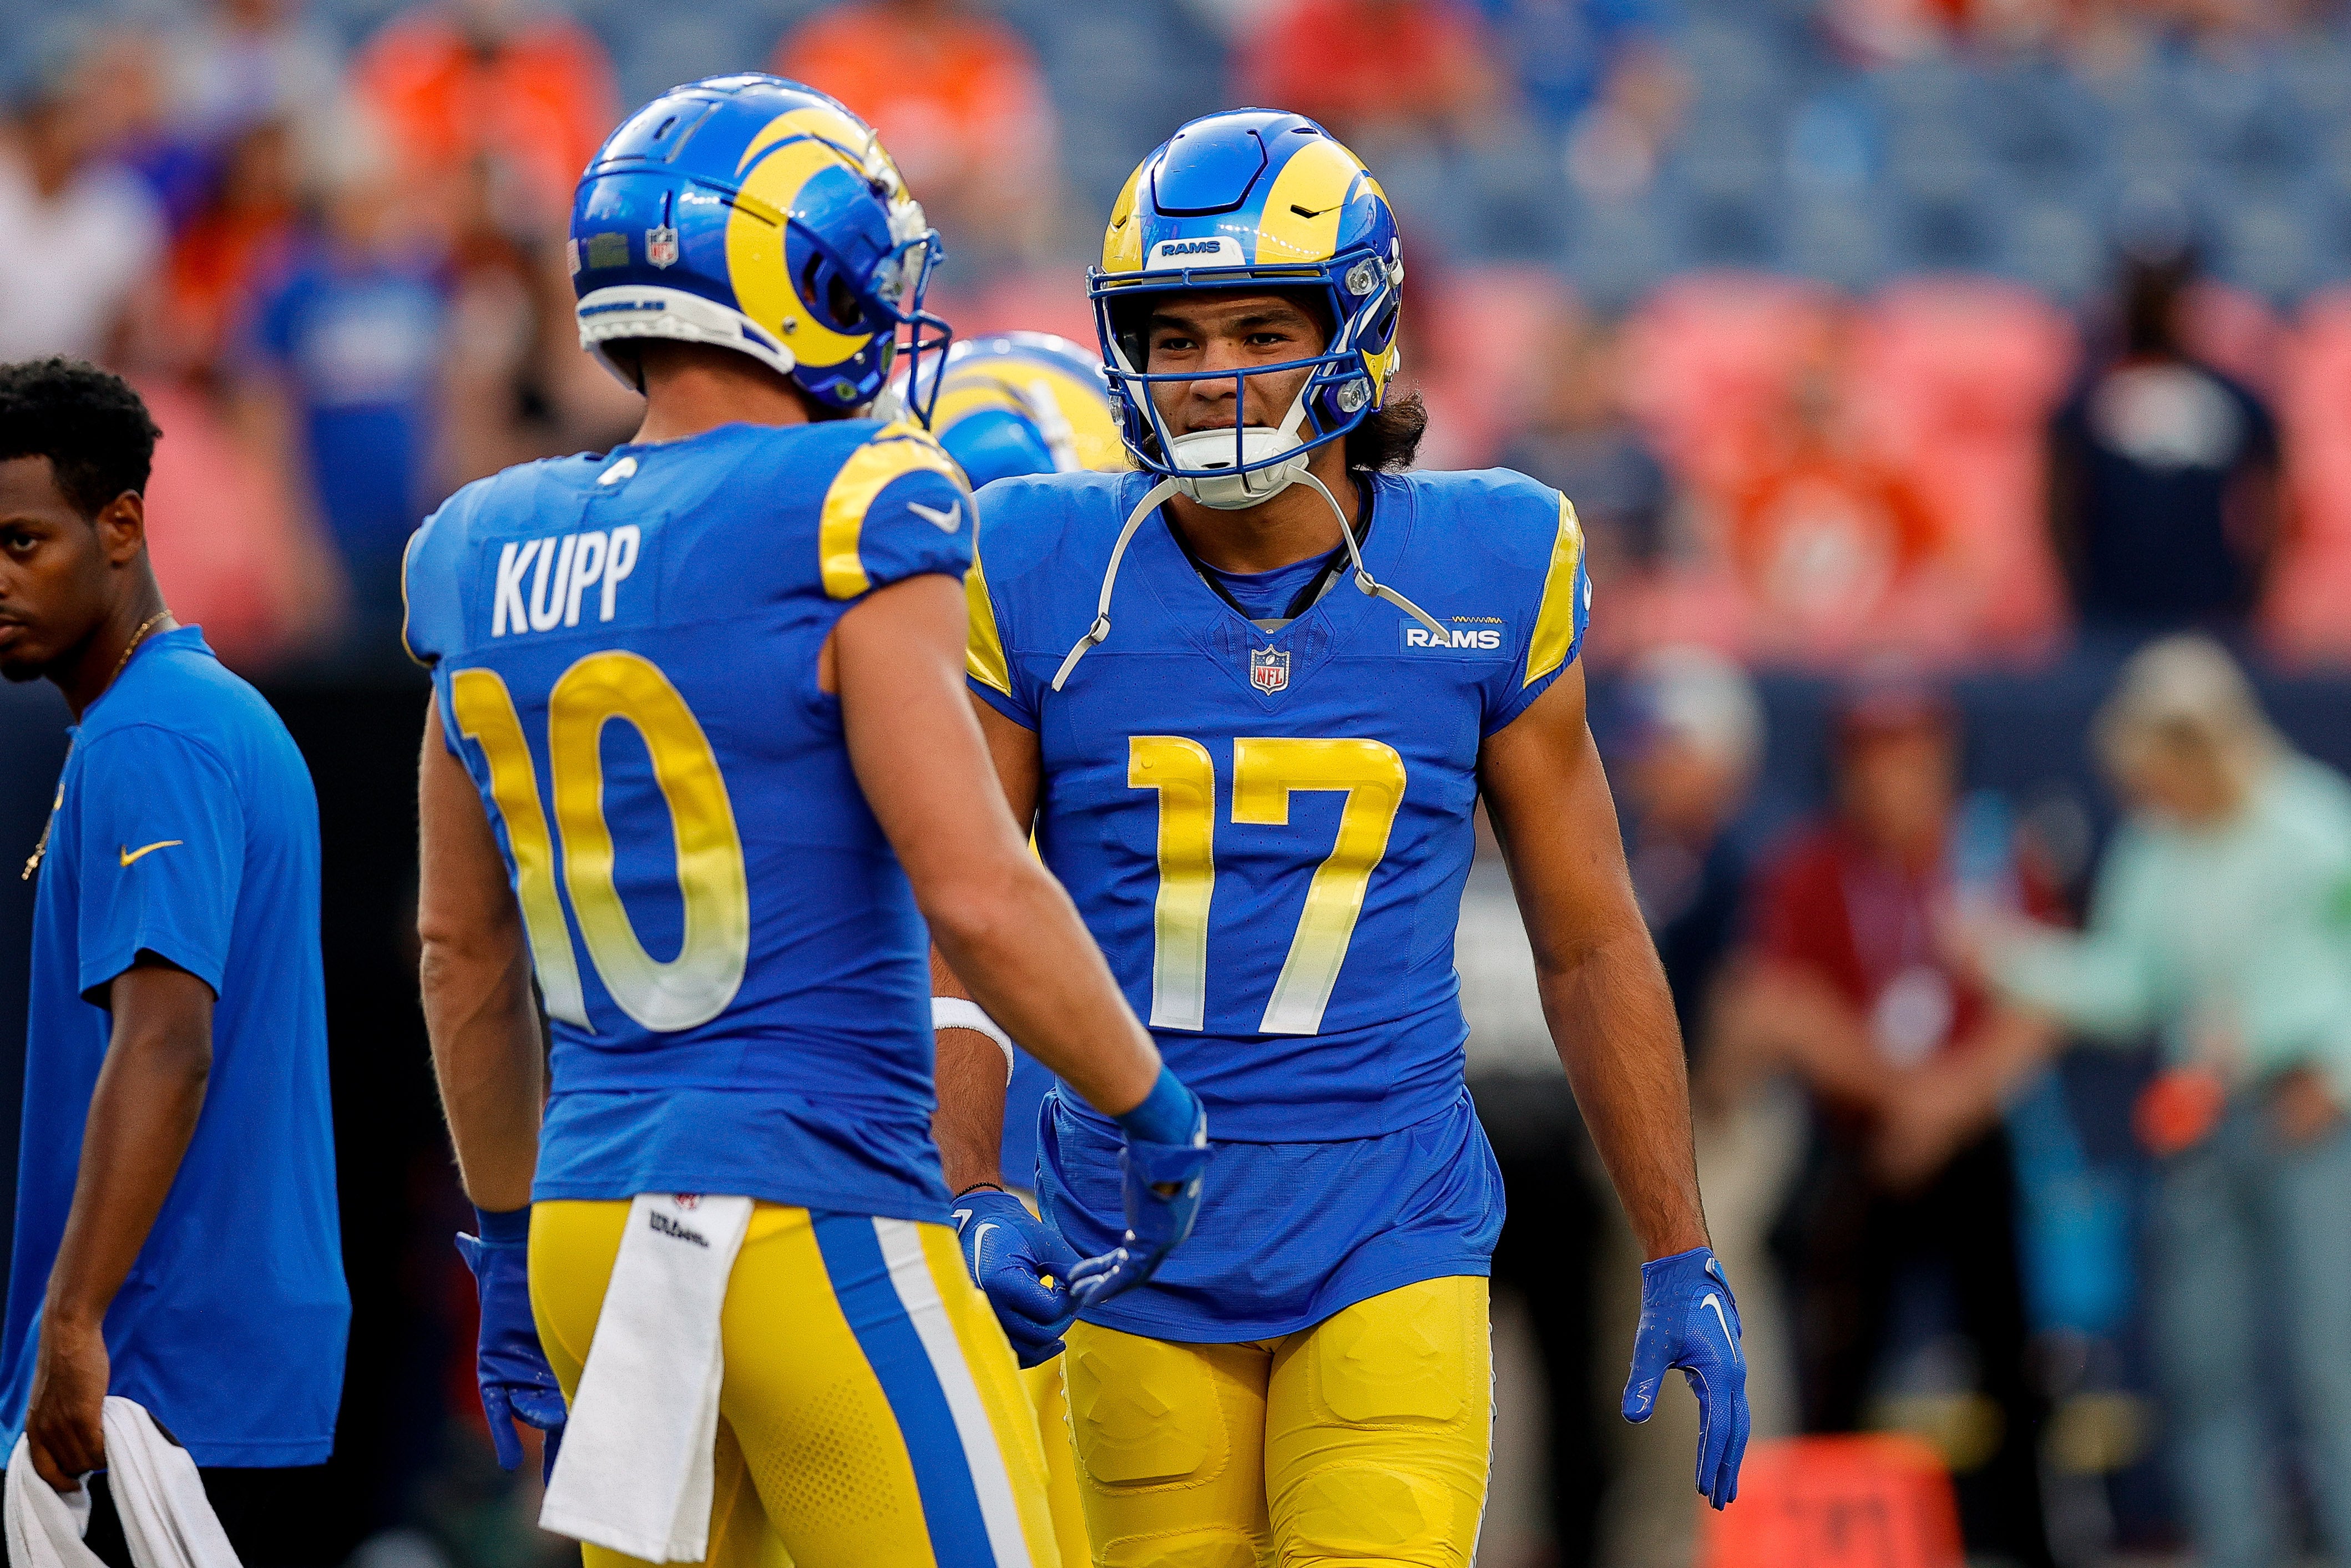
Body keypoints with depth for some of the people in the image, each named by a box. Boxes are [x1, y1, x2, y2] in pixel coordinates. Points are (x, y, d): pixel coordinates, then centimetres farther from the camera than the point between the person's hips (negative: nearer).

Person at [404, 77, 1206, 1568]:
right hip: (815, 1221, -7)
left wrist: (510, 1236, 28)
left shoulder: (490, 560, 9)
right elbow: (979, 896, -16)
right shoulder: (844, 524, -12)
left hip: (593, 1222, 7)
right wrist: (1156, 1111, -1)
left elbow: (463, 947, 18)